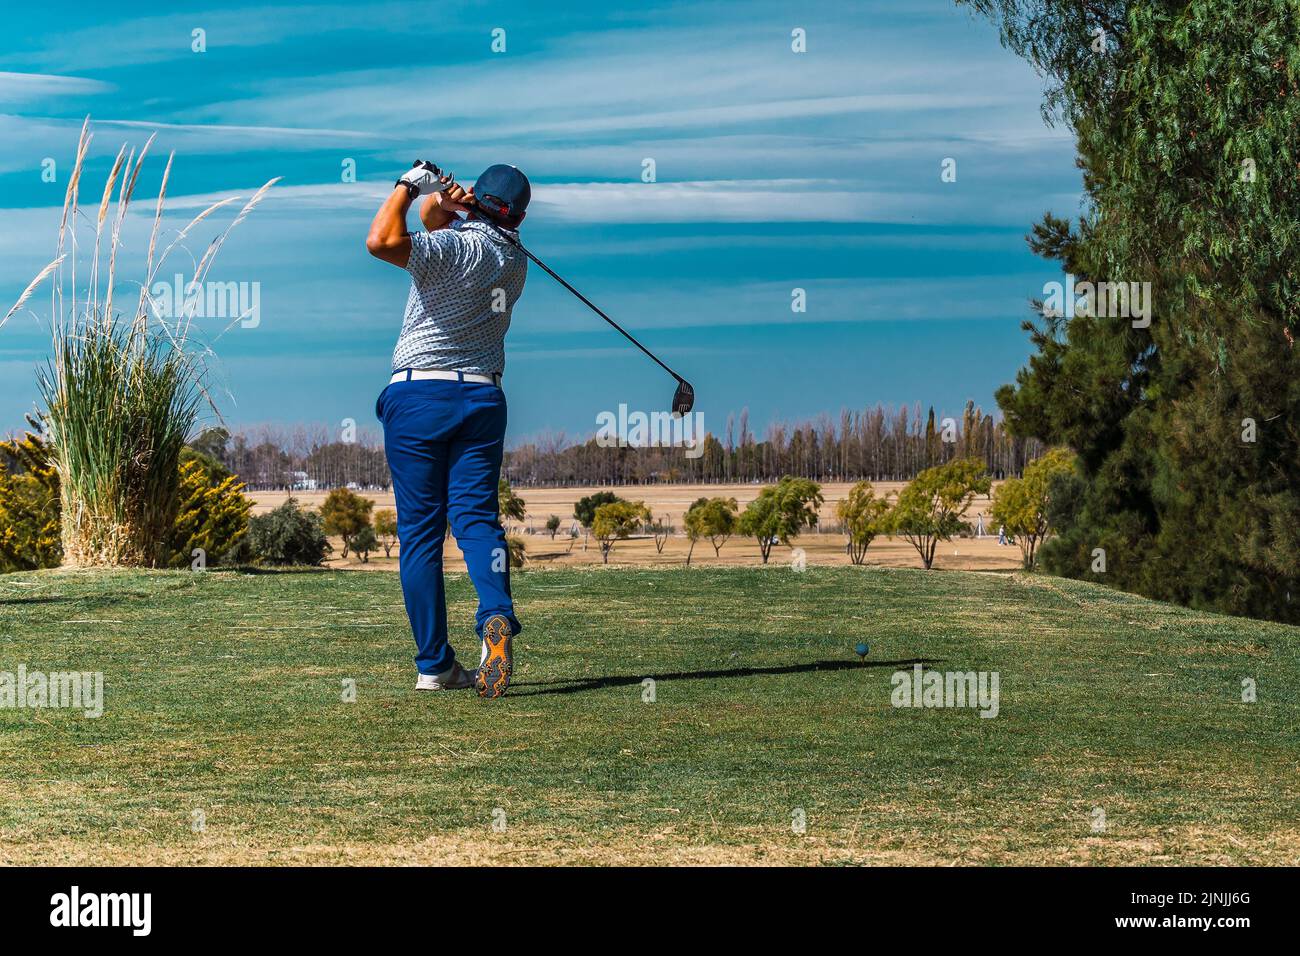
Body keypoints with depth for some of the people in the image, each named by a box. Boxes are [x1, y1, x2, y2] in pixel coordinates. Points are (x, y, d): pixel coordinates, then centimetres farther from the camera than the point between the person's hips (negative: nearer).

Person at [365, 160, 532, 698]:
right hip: (481, 397, 4)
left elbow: (382, 241, -25)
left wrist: (410, 184, -12)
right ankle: (496, 616, -30)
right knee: (476, 517, -1)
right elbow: (434, 218, 22)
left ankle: (435, 665, 0)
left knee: (420, 531, 1)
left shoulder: (452, 246, -9)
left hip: (418, 396, -4)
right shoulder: (515, 262, 11)